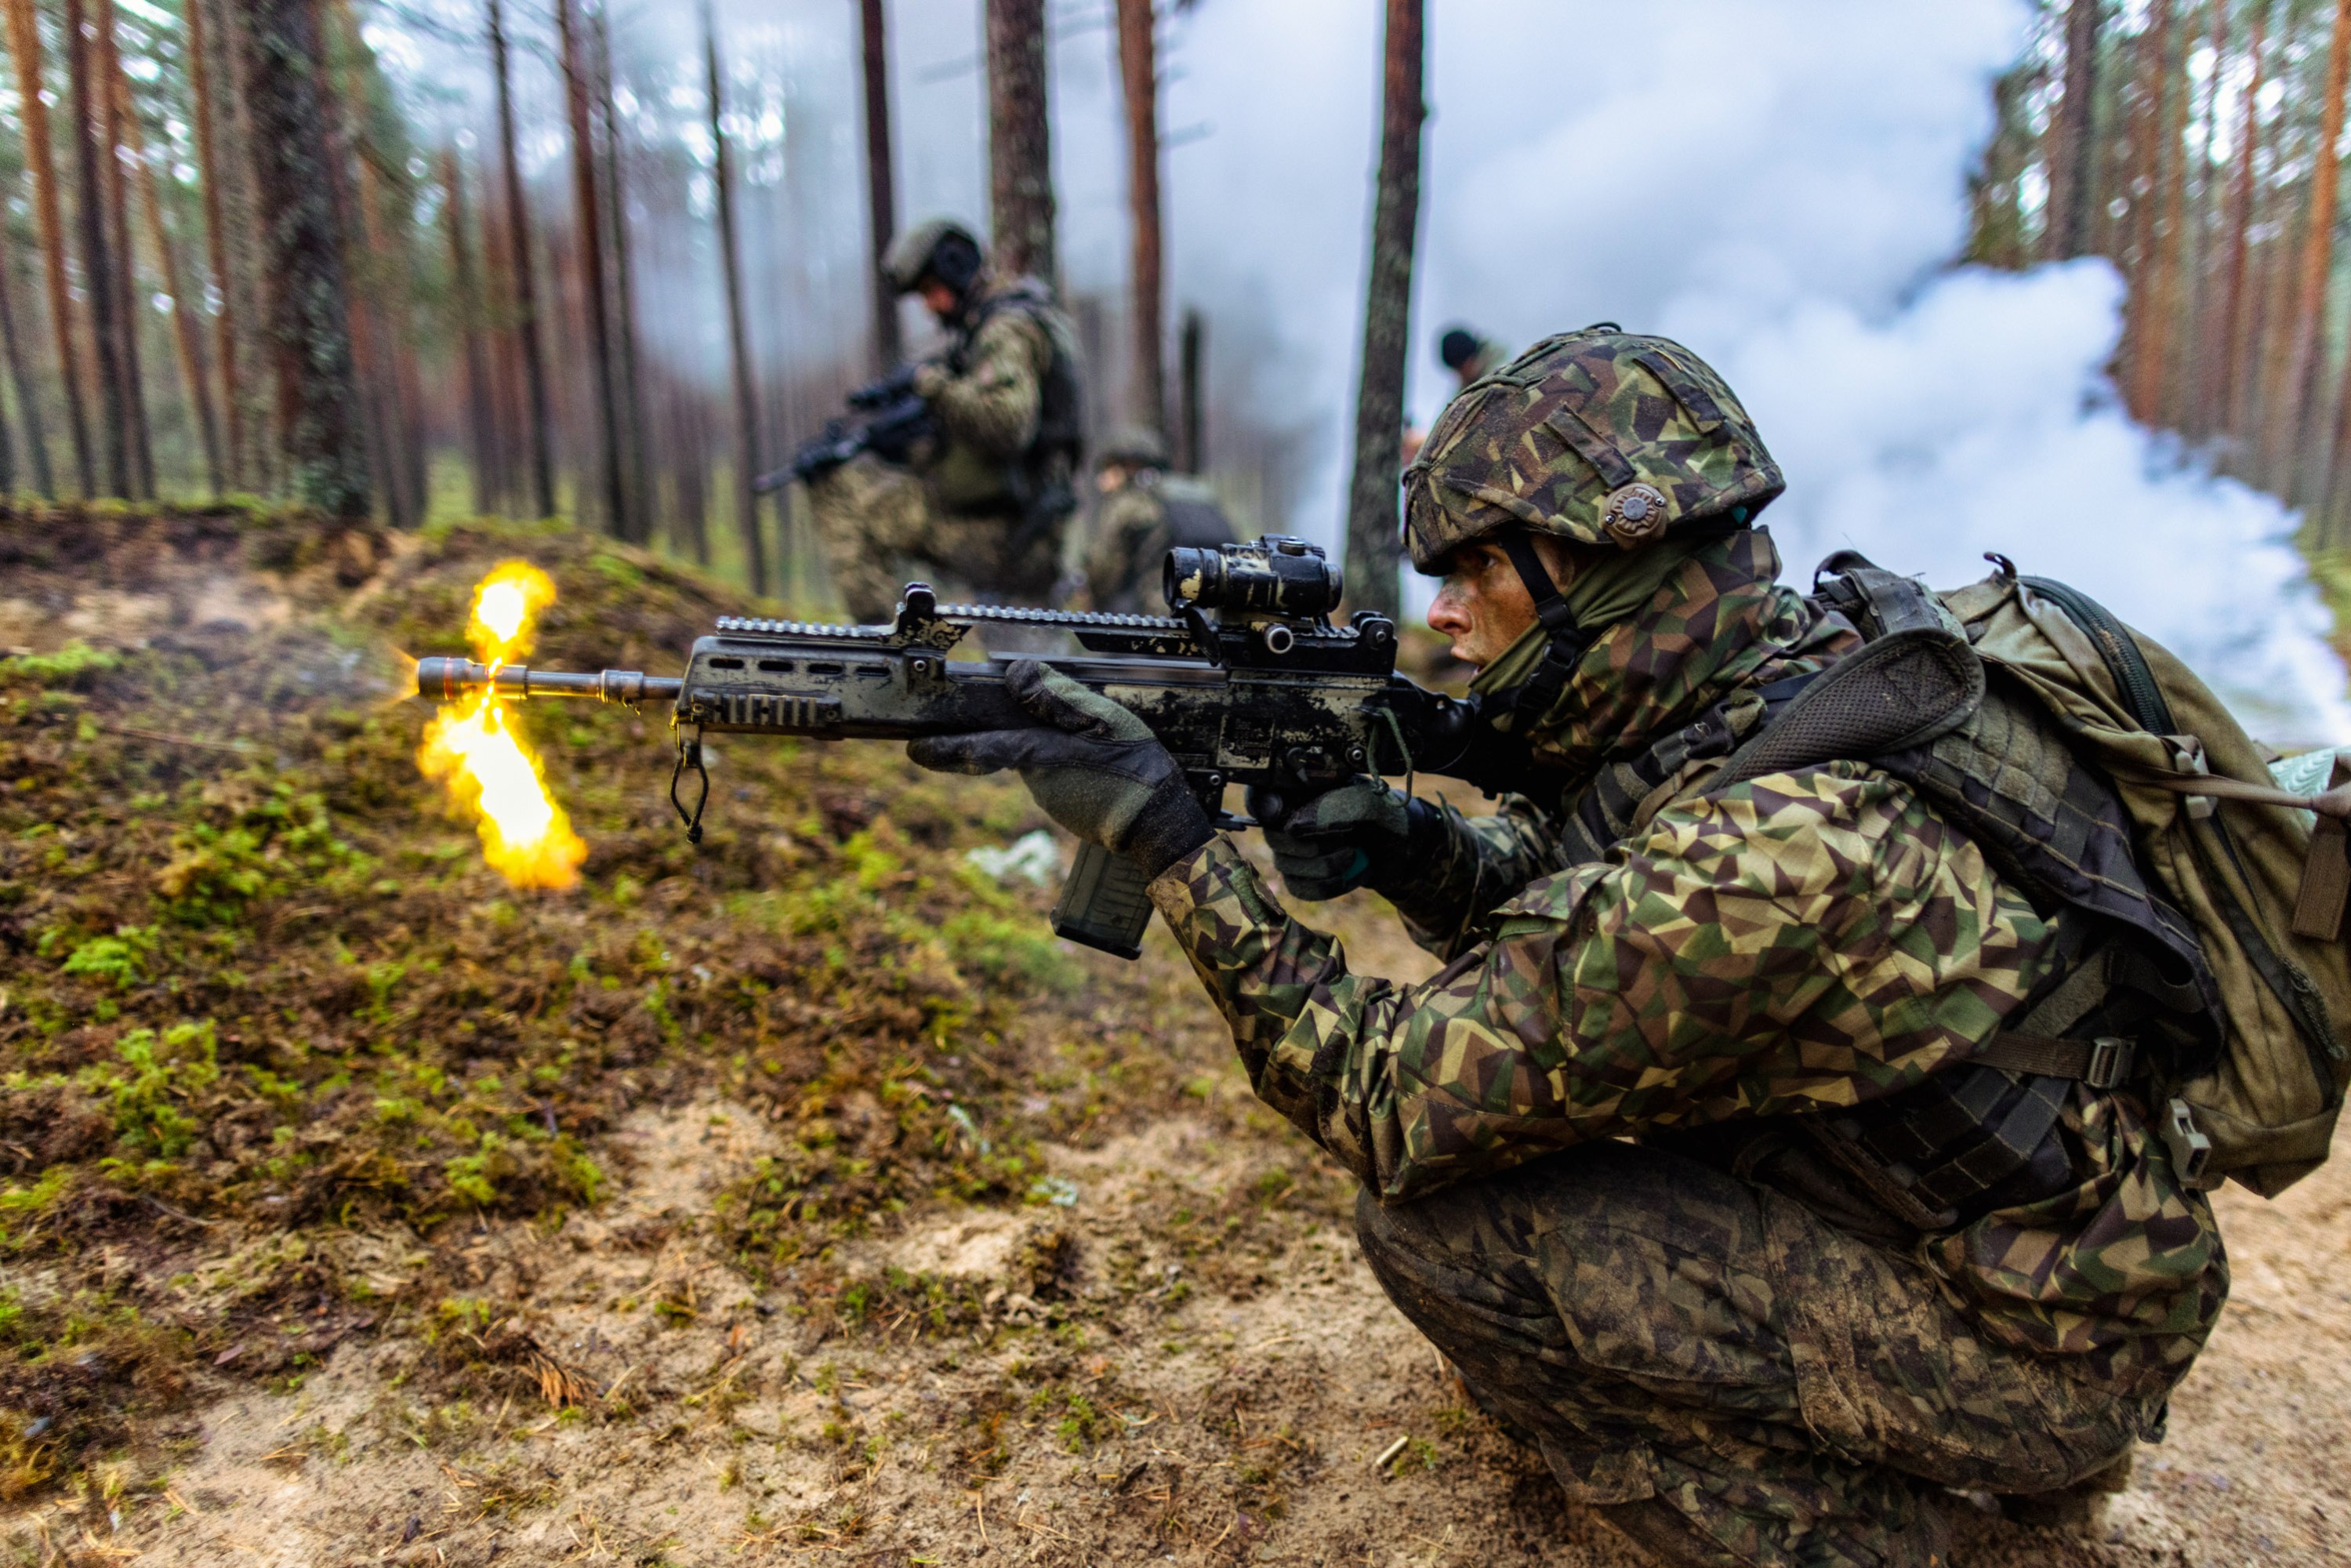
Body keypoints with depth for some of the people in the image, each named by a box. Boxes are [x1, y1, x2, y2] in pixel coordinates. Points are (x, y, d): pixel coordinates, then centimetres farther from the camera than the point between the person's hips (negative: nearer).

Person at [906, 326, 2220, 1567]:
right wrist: (1408, 841, -14)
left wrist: (1173, 840, -24)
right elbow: (1546, 901, 7)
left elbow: (1398, 1102, -25)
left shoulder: (1765, 845, -32)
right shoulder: (1787, 676, -5)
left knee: (1440, 1211, -18)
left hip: (2047, 1346, -8)